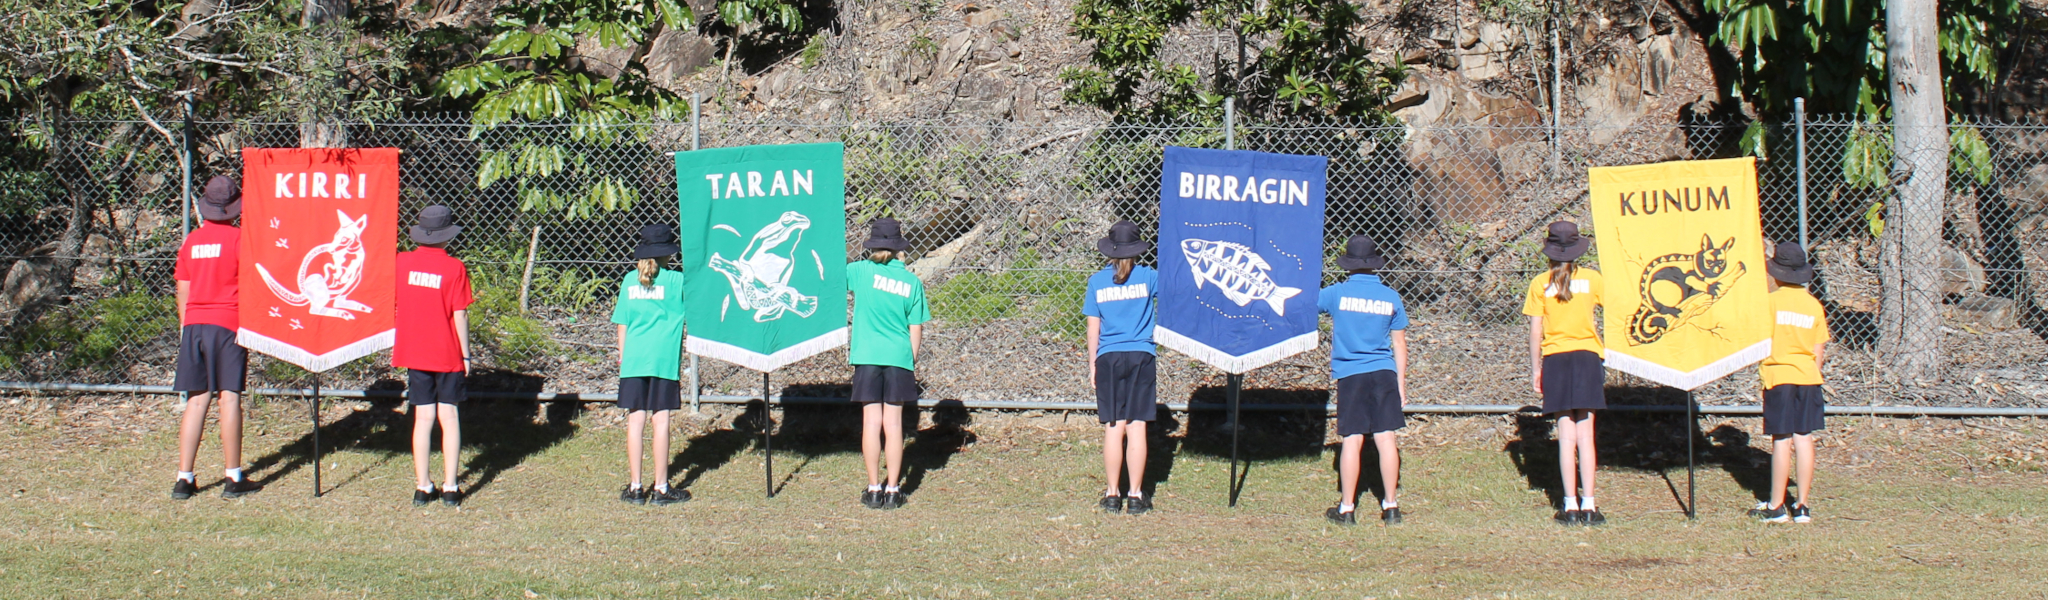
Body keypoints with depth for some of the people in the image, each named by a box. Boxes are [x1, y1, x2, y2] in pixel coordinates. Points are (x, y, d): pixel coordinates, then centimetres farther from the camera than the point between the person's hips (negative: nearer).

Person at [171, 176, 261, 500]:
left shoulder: (191, 239, 10)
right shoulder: (238, 237, -5)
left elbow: (183, 290, 14)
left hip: (194, 325, 5)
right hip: (227, 324, -5)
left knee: (196, 400, 7)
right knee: (229, 397, -3)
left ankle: (184, 479, 4)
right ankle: (234, 478, -2)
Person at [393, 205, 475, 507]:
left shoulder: (402, 262, -2)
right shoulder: (454, 268, -12)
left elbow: (392, 306, 5)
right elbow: (459, 315, -10)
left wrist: (394, 346, 17)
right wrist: (466, 354, -1)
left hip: (414, 353, 3)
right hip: (448, 355, -3)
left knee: (423, 418, 8)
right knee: (449, 417, 5)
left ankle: (423, 486, 8)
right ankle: (450, 487, 5)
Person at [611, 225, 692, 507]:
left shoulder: (630, 281, 7)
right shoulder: (676, 281, -3)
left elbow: (622, 323, 10)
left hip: (633, 360, 3)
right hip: (664, 361, -3)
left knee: (635, 420, 6)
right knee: (661, 421, 0)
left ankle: (635, 488, 8)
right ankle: (661, 488, 3)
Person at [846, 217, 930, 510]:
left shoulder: (862, 271, -4)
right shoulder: (912, 281, 3)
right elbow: (916, 328, 5)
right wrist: (912, 361, 15)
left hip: (867, 357, -1)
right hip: (899, 359, 1)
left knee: (872, 422, 2)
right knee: (893, 423, 4)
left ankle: (874, 489, 5)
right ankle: (892, 490, 5)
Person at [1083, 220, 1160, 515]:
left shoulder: (1097, 281, 2)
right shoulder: (1148, 277, -1)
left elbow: (1093, 327, 4)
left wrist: (1092, 364, 11)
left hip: (1109, 358, 1)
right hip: (1141, 357, -1)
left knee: (1113, 428, 4)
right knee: (1136, 427, 0)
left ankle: (1113, 494, 8)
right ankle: (1135, 495, 1)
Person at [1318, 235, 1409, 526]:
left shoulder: (1337, 293, -2)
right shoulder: (1391, 297, 4)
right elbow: (1400, 343, 7)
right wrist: (1401, 382, 14)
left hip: (1350, 375, -1)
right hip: (1384, 374, 1)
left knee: (1352, 441, 0)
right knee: (1386, 439, 1)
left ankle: (1347, 509, 4)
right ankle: (1391, 507, 5)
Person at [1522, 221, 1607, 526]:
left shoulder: (1540, 284, -1)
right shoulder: (1592, 278, -1)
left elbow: (1535, 332, -1)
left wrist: (1535, 369, 6)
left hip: (1555, 359, 0)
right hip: (1587, 356, 0)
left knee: (1566, 434, 4)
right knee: (1585, 434, 1)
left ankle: (1571, 506, 2)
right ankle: (1588, 505, -3)